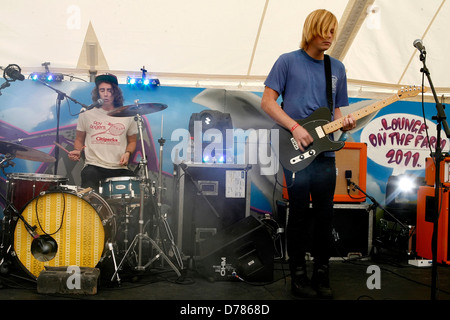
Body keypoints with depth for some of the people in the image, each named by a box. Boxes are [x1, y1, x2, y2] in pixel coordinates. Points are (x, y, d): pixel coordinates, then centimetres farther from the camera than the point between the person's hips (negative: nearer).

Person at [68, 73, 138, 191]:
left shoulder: (127, 116, 9)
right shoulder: (86, 114, 9)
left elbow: (132, 141, 19)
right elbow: (79, 140, 18)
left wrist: (127, 153, -1)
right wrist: (77, 151, -3)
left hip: (120, 168, 1)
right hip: (94, 166, -1)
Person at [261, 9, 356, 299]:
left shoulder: (337, 68, 15)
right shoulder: (288, 61, 1)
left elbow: (338, 109, 19)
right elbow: (267, 101, -3)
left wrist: (345, 123, -3)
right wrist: (295, 127, -13)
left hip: (325, 153, 4)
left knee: (324, 216, 7)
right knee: (299, 216, 1)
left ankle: (321, 276, 21)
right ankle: (299, 276, 15)